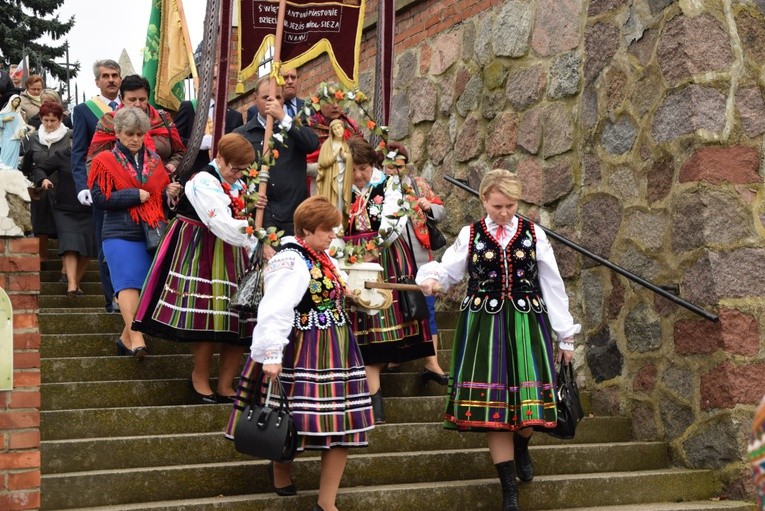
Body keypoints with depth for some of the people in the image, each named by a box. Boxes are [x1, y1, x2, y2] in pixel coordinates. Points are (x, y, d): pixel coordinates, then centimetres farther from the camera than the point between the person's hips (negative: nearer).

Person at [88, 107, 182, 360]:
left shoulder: (154, 160, 14)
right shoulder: (105, 161, 2)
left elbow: (162, 192, 22)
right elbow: (99, 198, -8)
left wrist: (170, 192, -1)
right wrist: (134, 195, -11)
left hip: (152, 234, 5)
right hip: (120, 234, -5)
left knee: (147, 286, 3)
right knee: (128, 283, -18)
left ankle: (127, 337, 15)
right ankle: (137, 339, -26)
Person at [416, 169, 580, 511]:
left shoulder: (534, 235, 3)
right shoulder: (470, 236, 3)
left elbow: (553, 286, 6)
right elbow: (447, 271, 6)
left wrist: (565, 334, 7)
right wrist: (431, 279, -19)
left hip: (526, 324, 1)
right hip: (484, 325, 0)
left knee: (528, 397, -2)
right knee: (493, 402, -2)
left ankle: (521, 446, 34)